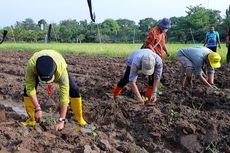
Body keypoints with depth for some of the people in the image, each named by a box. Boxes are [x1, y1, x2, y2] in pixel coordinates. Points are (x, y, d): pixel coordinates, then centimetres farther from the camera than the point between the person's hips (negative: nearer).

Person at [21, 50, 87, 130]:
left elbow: (64, 95, -43)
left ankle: (79, 118, 2)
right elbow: (30, 89, -33)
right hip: (38, 69, 1)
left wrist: (61, 120, -42)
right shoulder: (31, 65, -44)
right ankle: (32, 119, -1)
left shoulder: (61, 69, -46)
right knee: (27, 89, -19)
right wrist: (37, 109, -36)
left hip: (57, 69, -1)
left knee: (74, 90, -18)